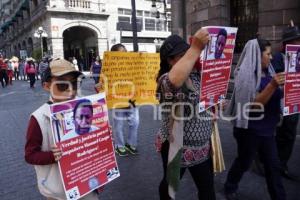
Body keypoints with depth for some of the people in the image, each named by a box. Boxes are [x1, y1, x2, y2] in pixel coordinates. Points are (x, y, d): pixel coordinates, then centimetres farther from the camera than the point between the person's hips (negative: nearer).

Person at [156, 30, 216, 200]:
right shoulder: (166, 79, -22)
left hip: (202, 145, 6)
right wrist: (196, 48, -44)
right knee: (170, 184, 21)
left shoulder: (198, 74, 3)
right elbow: (175, 80, -45)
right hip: (177, 146, -6)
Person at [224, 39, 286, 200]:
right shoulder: (246, 74, -16)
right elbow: (254, 104, -22)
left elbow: (276, 96, 15)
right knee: (244, 163, 11)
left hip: (267, 128, 7)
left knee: (273, 165, 12)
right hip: (250, 129, -6)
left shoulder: (267, 72, 6)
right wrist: (273, 85, -31)